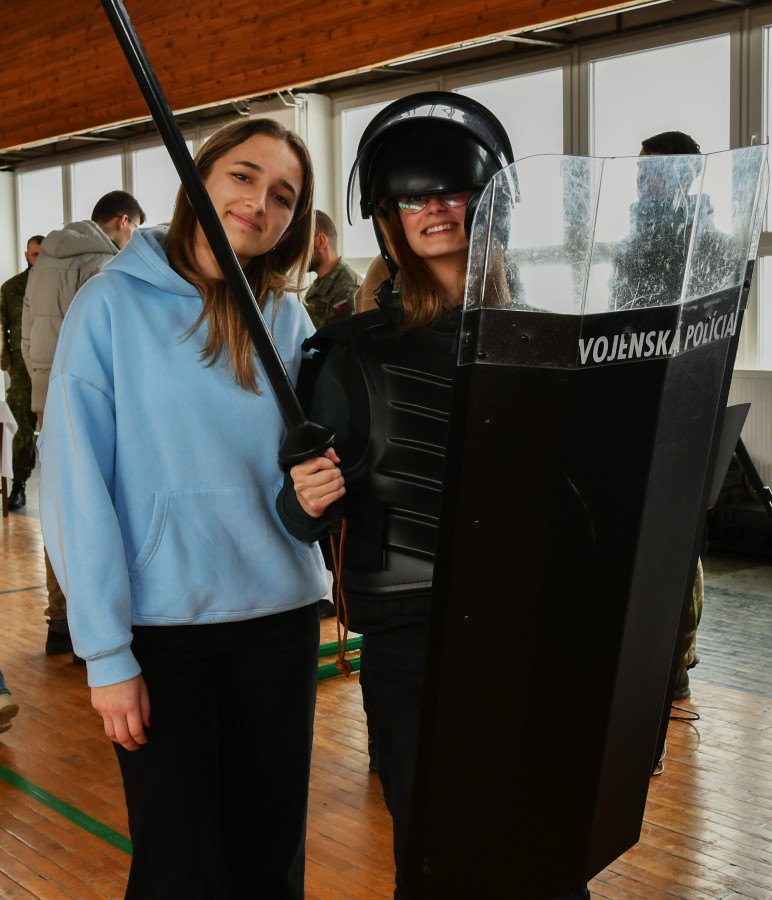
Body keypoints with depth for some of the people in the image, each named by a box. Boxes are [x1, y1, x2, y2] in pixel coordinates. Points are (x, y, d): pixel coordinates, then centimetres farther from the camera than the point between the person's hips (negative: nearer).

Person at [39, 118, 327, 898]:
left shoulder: (289, 320, 4)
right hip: (158, 625, -3)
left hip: (279, 616, 4)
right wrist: (106, 651, -12)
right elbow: (75, 483, -10)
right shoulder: (113, 303, -8)